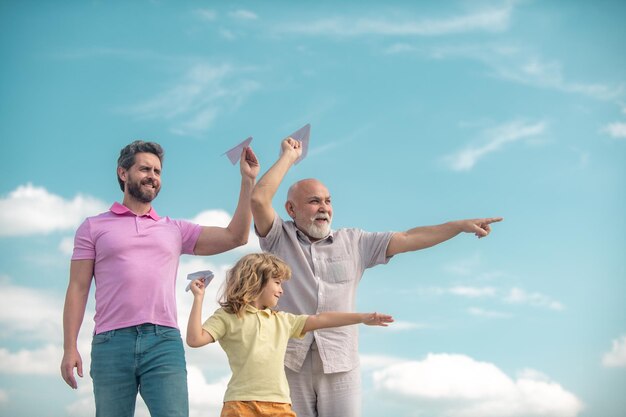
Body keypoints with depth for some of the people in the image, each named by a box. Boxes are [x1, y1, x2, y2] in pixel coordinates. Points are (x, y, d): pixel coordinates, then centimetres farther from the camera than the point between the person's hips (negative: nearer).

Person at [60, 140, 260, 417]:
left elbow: (235, 237, 11)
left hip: (164, 342, 1)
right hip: (111, 342, -1)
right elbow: (78, 289, 8)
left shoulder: (175, 230, 19)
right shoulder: (94, 227, 14)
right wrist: (69, 348, -1)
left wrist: (248, 180, 5)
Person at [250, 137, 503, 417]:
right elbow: (259, 199, -9)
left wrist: (462, 225, 5)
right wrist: (289, 156, 1)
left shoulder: (353, 243, 14)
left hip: (340, 364, 2)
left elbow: (406, 239, 10)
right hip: (289, 362, -2)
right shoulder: (279, 239, 6)